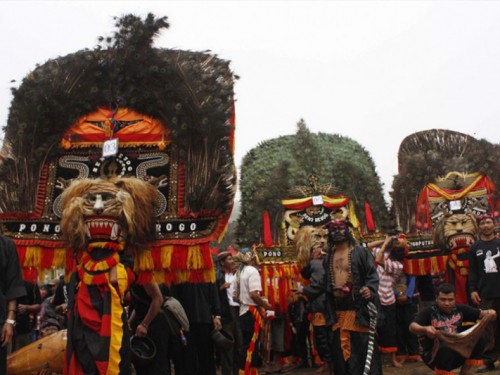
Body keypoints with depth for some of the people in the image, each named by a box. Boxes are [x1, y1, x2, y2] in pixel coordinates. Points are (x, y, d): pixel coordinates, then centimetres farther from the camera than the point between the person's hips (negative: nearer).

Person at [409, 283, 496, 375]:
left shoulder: (460, 309, 0)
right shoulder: (429, 312, -15)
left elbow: (481, 314, 5)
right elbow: (412, 327, -28)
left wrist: (489, 313, -19)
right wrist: (425, 329, -50)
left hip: (457, 350, 5)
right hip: (434, 354, -5)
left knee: (479, 339, -16)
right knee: (446, 348, -37)